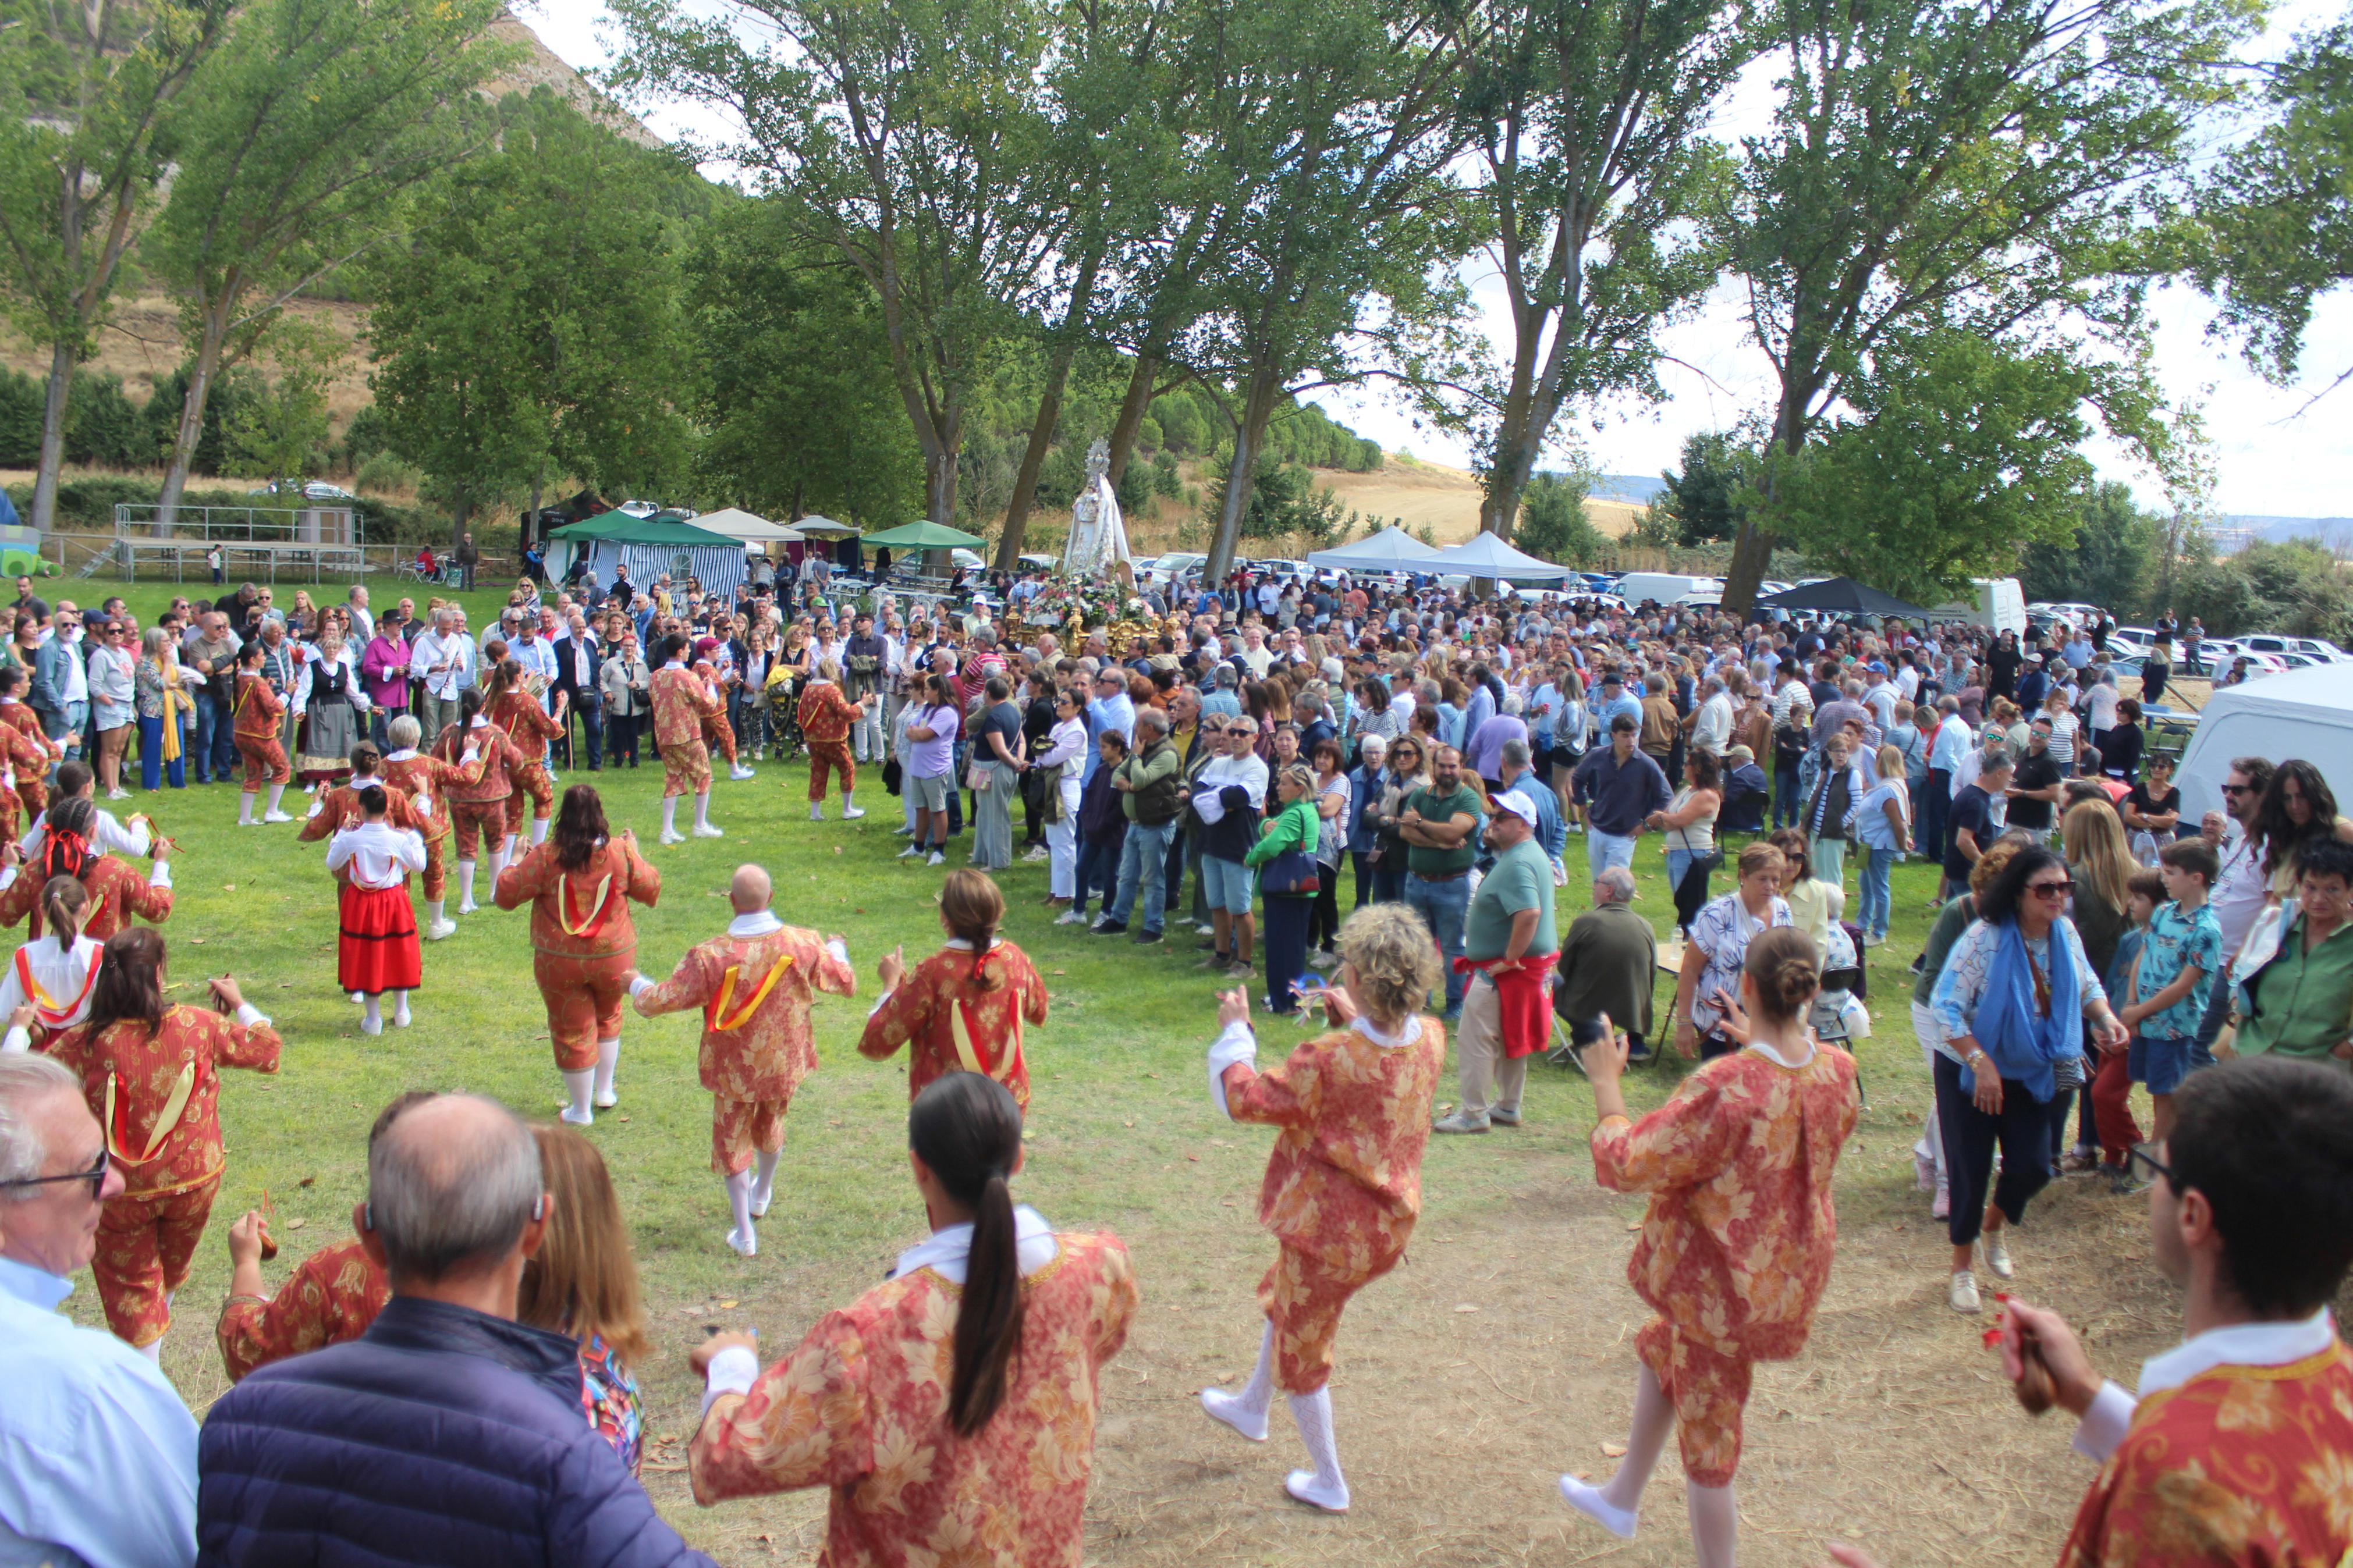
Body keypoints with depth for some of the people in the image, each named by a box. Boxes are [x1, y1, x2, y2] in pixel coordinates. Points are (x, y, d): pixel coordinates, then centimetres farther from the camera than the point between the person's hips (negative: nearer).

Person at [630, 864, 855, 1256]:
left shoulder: (711, 956, -27)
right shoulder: (803, 945, -18)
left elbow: (659, 1001, -20)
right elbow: (847, 983, -2)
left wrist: (636, 984, 3)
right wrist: (837, 950, 20)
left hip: (734, 1069, -3)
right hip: (785, 1063, 3)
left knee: (731, 1142, 16)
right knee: (771, 1125, 29)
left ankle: (745, 1233, 18)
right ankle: (761, 1194, 54)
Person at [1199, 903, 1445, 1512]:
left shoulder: (1330, 1060, -33)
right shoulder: (1430, 1039, -13)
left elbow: (1243, 1098, -18)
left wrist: (1234, 1030, -5)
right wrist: (1354, 1020, 12)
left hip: (1330, 1228, -7)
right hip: (1389, 1226, 7)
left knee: (1302, 1346, 17)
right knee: (1282, 1297, 33)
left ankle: (1328, 1484, 32)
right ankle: (1251, 1407, 54)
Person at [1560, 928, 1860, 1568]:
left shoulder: (1725, 1086, -33)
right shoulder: (1837, 1070, -12)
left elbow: (1628, 1164, -22)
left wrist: (1606, 1083, -9)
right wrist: (1764, 1045, 19)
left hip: (1723, 1286, -8)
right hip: (1794, 1270, 8)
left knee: (1707, 1444, 10)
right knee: (1661, 1347, 31)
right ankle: (1622, 1498, 47)